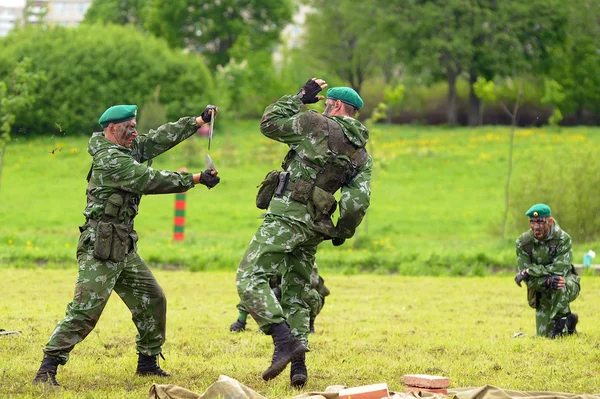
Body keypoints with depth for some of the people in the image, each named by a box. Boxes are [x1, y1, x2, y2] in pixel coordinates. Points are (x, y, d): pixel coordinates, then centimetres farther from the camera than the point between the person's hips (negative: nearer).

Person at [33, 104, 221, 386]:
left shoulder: (130, 149, 12)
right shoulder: (110, 159, -15)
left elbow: (162, 137, 18)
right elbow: (151, 181, -17)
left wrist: (200, 121, 14)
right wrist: (196, 179, -11)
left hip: (124, 248, 10)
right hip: (100, 247, -10)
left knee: (152, 300, 14)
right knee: (85, 310, -16)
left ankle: (148, 362, 25)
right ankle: (47, 369, -15)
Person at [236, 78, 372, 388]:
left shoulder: (316, 125, -4)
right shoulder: (362, 155, 11)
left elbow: (269, 124, 6)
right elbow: (357, 203, 1)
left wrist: (300, 97, 14)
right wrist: (343, 232, 16)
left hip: (287, 216, -7)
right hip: (315, 227, 7)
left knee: (250, 278, -11)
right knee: (296, 293, 17)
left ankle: (284, 339, -27)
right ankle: (298, 364, 8)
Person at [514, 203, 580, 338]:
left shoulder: (563, 238, -20)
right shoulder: (522, 242, -12)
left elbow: (559, 269, -30)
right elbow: (529, 280, -16)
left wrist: (529, 271, -30)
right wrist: (547, 281, -37)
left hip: (568, 286, -3)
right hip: (542, 292, 3)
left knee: (560, 286, -40)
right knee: (545, 335, -1)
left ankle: (561, 321, -17)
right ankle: (570, 321, 30)